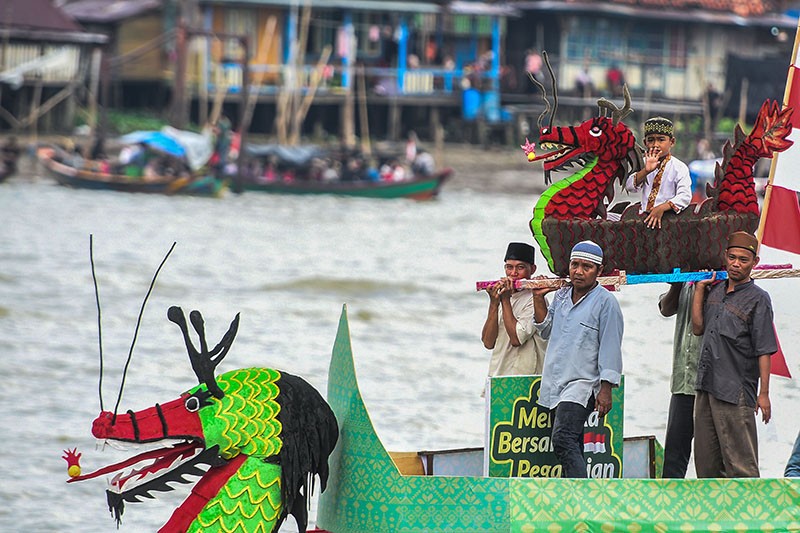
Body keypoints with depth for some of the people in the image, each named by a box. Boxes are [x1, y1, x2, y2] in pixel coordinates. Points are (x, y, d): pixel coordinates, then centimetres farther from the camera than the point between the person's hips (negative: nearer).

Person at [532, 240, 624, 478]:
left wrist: (606, 389, -13)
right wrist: (539, 298, 14)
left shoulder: (605, 302, -5)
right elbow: (547, 331, 26)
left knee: (563, 440, -23)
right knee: (572, 450, 7)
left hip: (583, 385, -7)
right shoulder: (561, 295, 15)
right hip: (555, 385, 7)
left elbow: (610, 349, -8)